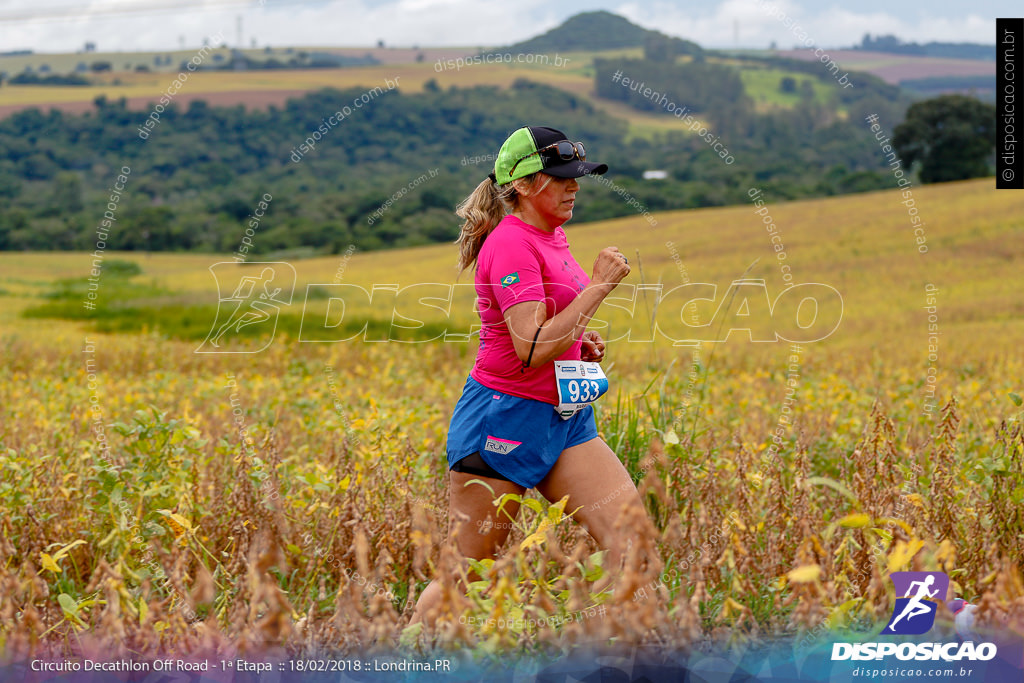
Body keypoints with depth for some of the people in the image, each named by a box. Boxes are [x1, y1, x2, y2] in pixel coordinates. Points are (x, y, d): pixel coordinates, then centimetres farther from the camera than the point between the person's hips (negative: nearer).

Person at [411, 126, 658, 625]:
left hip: (565, 418, 9)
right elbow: (532, 350, -24)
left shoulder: (551, 238, 13)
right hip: (504, 421, -9)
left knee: (632, 535, -7)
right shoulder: (510, 244, -16)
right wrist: (598, 286, -19)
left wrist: (580, 338, 11)